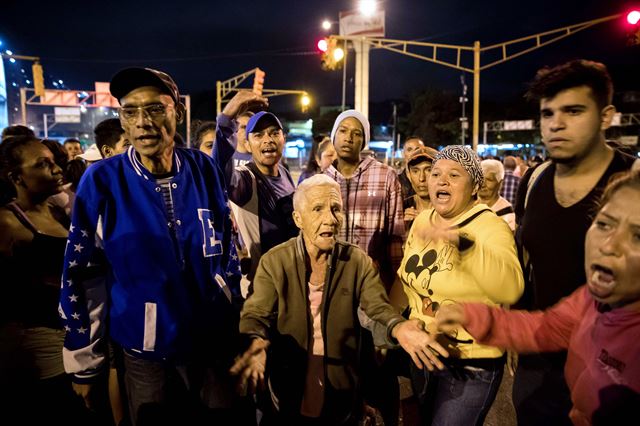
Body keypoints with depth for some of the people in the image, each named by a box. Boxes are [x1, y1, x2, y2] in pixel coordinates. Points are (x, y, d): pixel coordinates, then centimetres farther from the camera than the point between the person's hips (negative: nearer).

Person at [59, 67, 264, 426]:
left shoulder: (205, 170, -7)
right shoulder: (102, 181, -13)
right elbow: (81, 272, -6)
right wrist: (84, 361, -1)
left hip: (215, 342, 2)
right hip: (145, 353, -1)